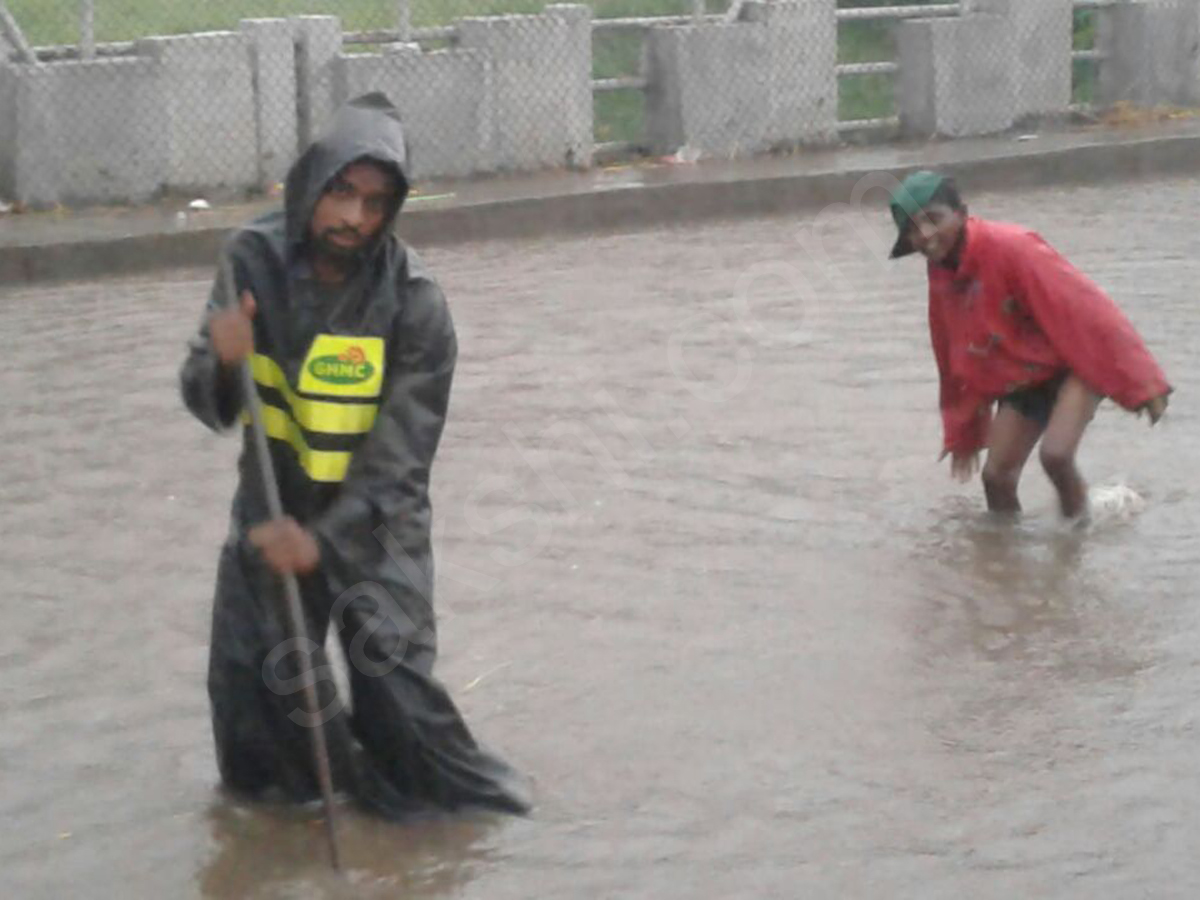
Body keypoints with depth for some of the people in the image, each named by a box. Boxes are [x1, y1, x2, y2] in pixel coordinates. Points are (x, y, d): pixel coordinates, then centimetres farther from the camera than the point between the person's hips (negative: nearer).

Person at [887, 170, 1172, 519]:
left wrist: (1140, 381, -29)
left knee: (1055, 454, -26)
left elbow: (1083, 307, -28)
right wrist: (963, 434, 20)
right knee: (996, 476, 2)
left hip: (1072, 364, -7)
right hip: (1020, 381, 7)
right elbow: (955, 361, 12)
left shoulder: (1009, 247, -27)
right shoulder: (942, 277, -3)